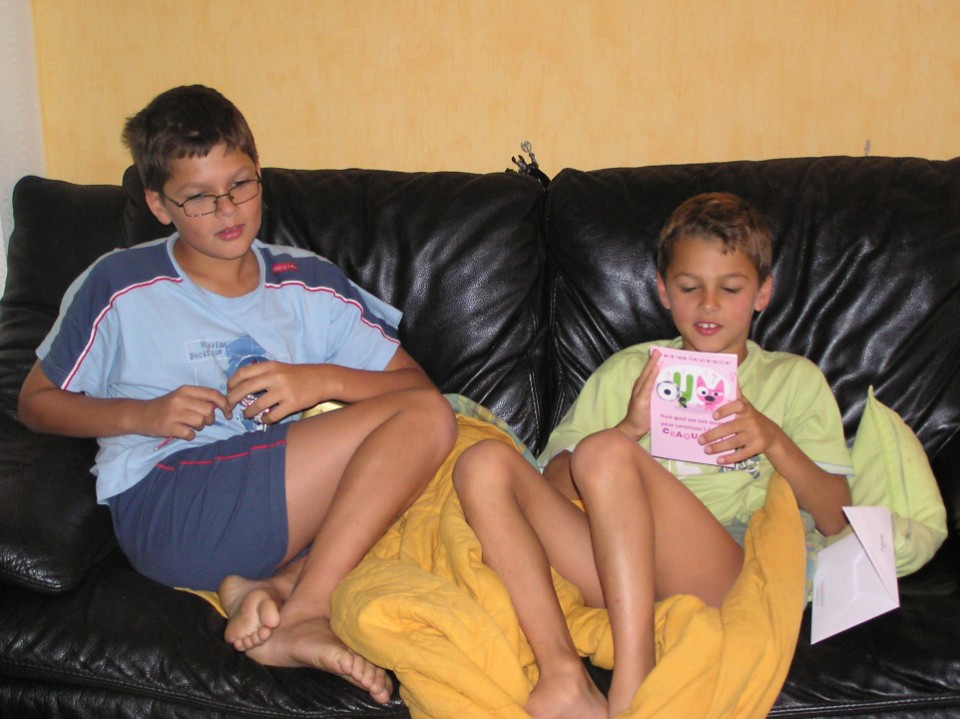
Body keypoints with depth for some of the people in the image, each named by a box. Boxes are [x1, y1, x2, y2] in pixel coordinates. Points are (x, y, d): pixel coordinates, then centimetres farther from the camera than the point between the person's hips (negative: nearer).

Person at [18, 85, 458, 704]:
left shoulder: (308, 282, 13)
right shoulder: (121, 286, 7)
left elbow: (421, 387, 8)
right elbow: (36, 402, 13)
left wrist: (323, 381, -11)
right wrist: (142, 414, -5)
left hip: (294, 505, 5)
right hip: (162, 508, -5)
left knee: (429, 418, -19)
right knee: (422, 423, -19)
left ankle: (280, 589, -20)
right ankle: (302, 612, -19)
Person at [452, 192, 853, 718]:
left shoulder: (794, 379, 22)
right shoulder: (627, 370, 26)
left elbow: (835, 519, 11)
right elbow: (554, 484, 13)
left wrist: (775, 441, -5)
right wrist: (629, 430, -4)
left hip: (730, 571, -3)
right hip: (619, 566, 3)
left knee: (604, 454, -29)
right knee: (484, 463, -18)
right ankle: (562, 676, -33)